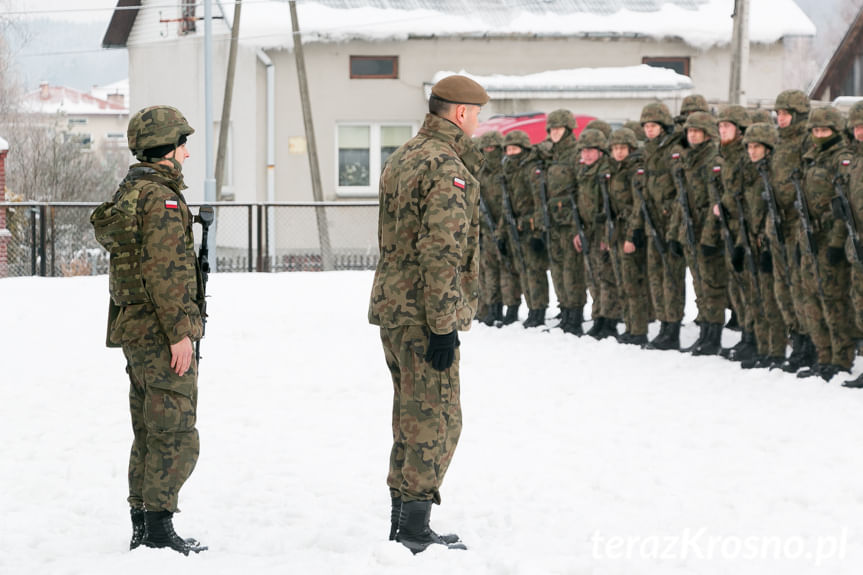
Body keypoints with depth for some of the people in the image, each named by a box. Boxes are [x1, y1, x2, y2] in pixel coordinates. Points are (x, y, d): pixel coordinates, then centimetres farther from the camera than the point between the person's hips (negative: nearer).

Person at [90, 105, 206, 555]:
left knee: (149, 433, 14)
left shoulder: (128, 193, 16)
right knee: (175, 435, -7)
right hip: (160, 329, -10)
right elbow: (165, 269, -21)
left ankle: (142, 527, 17)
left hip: (133, 328, 10)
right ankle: (158, 530, -8)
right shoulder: (160, 197, -15)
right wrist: (180, 332, -20)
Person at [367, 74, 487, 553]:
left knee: (412, 415, 16)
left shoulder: (402, 158, 15)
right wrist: (444, 324, -21)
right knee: (436, 420, -5)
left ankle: (402, 520, 21)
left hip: (391, 307, 10)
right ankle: (415, 530, -4)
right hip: (423, 314, -10)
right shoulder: (447, 166, -16)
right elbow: (441, 251, -22)